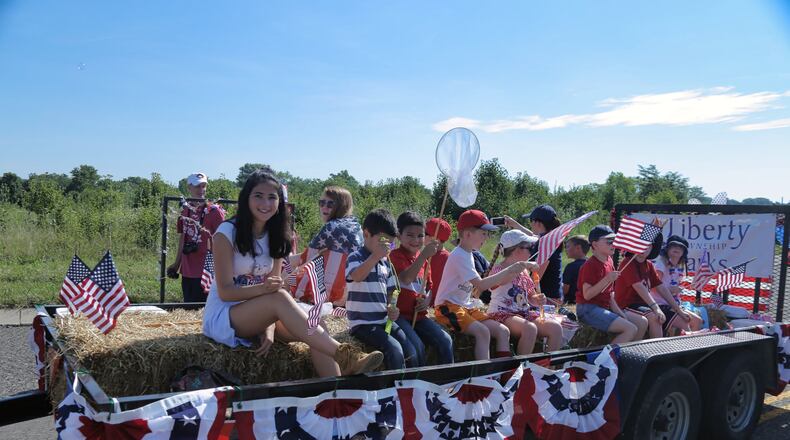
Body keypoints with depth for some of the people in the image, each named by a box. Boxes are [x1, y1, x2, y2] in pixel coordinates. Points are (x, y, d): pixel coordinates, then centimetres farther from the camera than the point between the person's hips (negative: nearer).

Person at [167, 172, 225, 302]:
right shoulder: (185, 210, 10)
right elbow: (182, 238, 17)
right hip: (187, 271, 6)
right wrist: (176, 264, 16)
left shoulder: (214, 211, -8)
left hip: (205, 272, -6)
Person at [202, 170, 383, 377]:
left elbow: (273, 287, 0)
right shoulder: (227, 232, -11)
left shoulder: (276, 236, 5)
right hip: (221, 317, -5)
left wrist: (270, 327, -17)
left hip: (259, 316, 5)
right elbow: (225, 292, -14)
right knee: (279, 298, -33)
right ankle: (343, 356, -38)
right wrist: (262, 288, -33)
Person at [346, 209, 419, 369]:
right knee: (394, 349, -24)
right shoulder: (355, 257, -8)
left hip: (385, 320, 6)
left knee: (411, 352, -8)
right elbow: (356, 276, -30)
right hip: (363, 324, -6)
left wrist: (391, 308, 0)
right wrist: (375, 256, -40)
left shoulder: (386, 263, 13)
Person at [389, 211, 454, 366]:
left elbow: (429, 286, 24)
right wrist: (424, 255, -33)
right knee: (417, 346, -25)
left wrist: (427, 300, 2)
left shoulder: (423, 258, 15)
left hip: (418, 315, 7)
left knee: (446, 341, -8)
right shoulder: (396, 255, -7)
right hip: (399, 314, -7)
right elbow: (405, 279, -26)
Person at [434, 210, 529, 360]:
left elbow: (476, 286, 13)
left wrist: (509, 275, 5)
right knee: (483, 332, -31)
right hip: (448, 307, -10)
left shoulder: (468, 254, 15)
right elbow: (481, 285, -24)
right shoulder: (459, 256, -16)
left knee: (503, 331, -3)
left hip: (465, 307, 10)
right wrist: (509, 270, -21)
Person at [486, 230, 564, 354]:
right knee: (530, 328, -35)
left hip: (524, 313, 7)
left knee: (556, 327, -14)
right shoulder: (498, 269, -7)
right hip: (503, 314, -7)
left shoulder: (524, 272, 17)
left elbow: (530, 297, 22)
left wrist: (537, 300, -3)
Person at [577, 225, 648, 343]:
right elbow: (587, 295, -22)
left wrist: (616, 309, 5)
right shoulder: (590, 265, -16)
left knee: (642, 322, 7)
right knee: (631, 329, -20)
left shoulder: (609, 262, 12)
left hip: (605, 307, 9)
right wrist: (607, 280, -28)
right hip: (588, 309, -9)